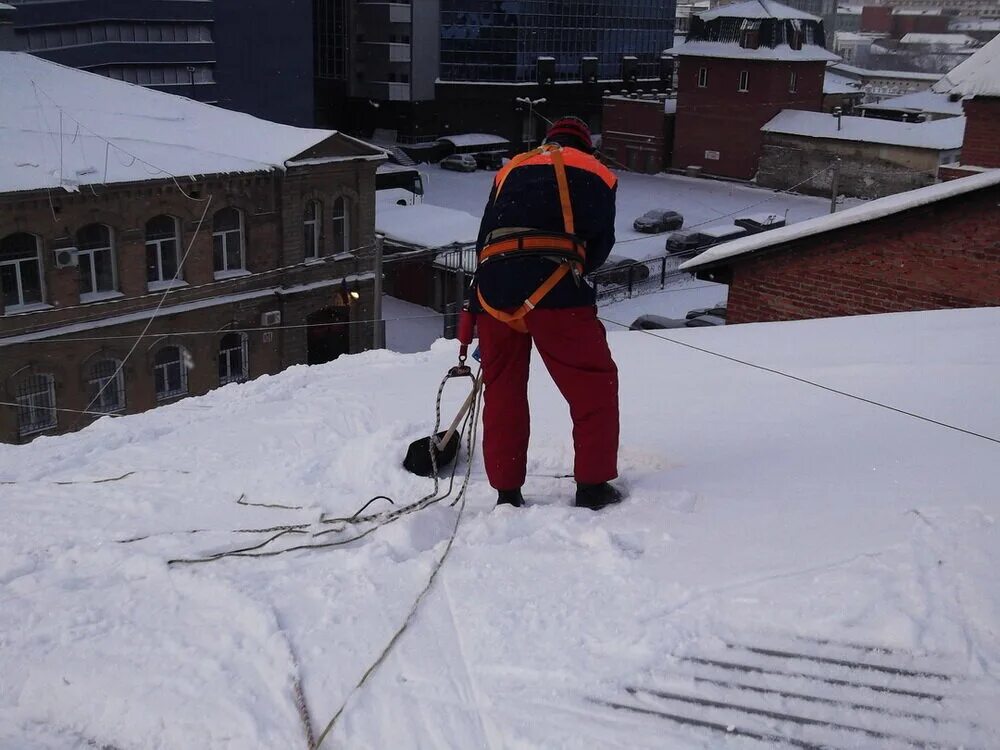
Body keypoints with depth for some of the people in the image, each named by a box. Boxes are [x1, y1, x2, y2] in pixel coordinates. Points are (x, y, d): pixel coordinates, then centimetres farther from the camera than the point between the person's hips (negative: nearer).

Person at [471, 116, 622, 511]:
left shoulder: (511, 170, 27)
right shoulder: (598, 175, 19)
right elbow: (600, 247, 15)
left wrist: (479, 325, 27)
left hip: (493, 287, 4)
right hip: (554, 289, -4)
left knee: (502, 389, 15)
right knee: (594, 384, 10)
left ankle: (507, 493, 20)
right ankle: (592, 485, 11)